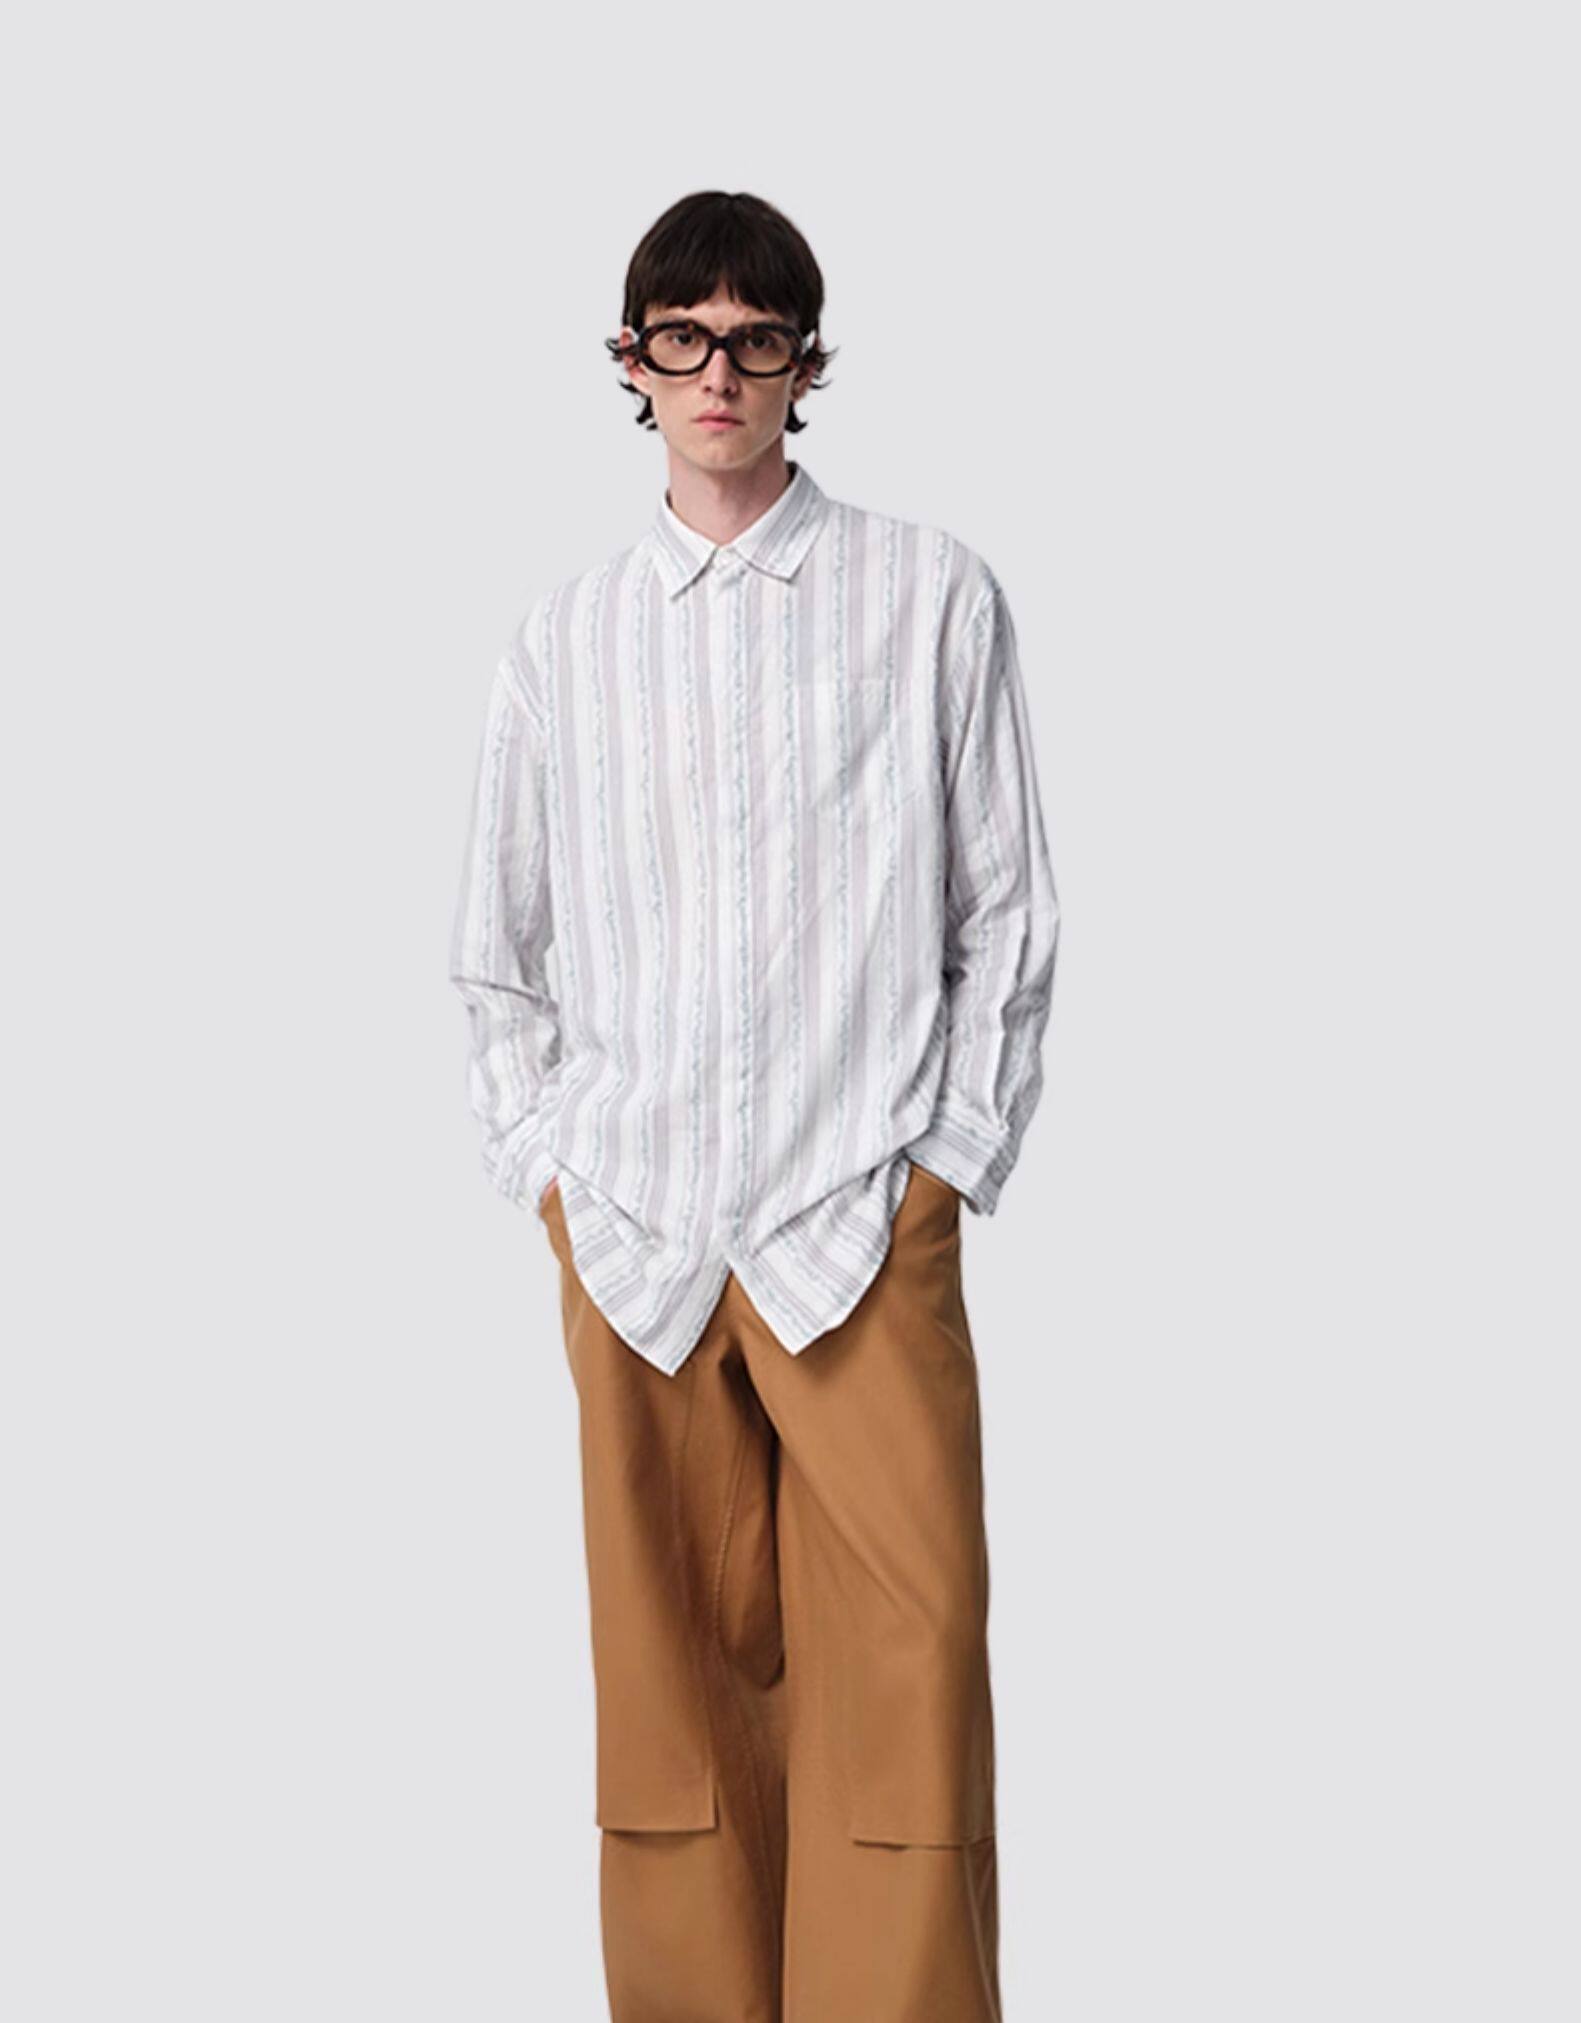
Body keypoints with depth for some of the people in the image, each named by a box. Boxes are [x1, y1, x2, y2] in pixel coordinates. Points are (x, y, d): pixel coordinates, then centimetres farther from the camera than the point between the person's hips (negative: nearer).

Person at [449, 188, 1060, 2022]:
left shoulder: (934, 597, 5)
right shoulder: (562, 637, 12)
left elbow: (1006, 918, 6)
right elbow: (496, 953, 17)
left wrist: (948, 1167, -1)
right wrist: (546, 1171, 7)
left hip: (866, 1238, -2)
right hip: (629, 1237, 2)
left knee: (908, 1697, -6)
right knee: (670, 1690, 6)